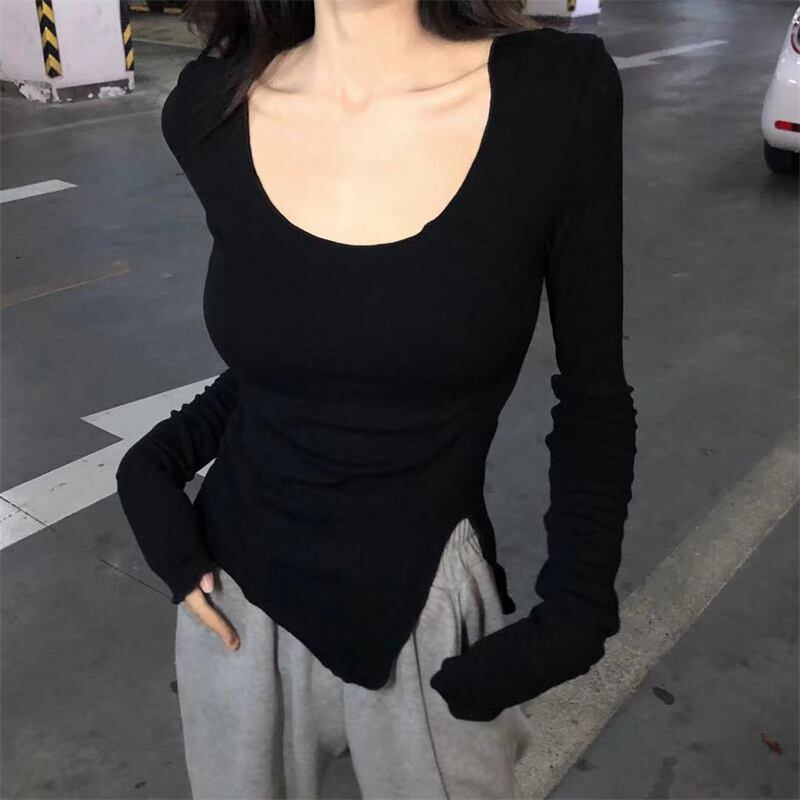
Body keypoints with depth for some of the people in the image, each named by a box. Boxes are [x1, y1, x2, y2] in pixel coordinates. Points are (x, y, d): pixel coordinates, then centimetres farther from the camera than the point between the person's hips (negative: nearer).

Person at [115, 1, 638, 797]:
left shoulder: (558, 91, -17)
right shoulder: (211, 109, -9)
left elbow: (593, 394, -6)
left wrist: (570, 619, -7)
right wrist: (152, 469, -4)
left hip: (425, 611, -2)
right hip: (237, 600, 3)